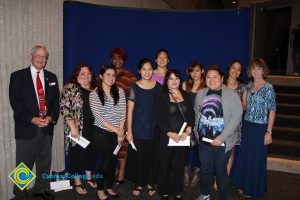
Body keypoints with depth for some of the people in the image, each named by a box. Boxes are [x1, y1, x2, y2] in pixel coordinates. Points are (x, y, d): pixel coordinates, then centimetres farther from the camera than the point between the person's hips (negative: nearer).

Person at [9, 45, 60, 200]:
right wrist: (32, 119, -15)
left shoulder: (52, 77, 10)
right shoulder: (18, 76, -1)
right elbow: (15, 102, -7)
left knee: (44, 162, 15)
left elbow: (56, 100, 8)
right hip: (26, 127, -4)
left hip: (47, 127, 4)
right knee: (24, 164, 5)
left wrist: (51, 117, -9)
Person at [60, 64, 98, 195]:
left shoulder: (94, 89, 9)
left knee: (92, 153, 14)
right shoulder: (70, 88, -9)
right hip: (77, 129, -5)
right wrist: (73, 127, -19)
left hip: (93, 129, 5)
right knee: (77, 154, 6)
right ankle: (77, 183, 24)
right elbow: (65, 108, -15)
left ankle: (89, 178, 35)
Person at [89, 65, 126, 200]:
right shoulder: (94, 94, -8)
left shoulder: (120, 92, 3)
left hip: (116, 132, 4)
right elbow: (98, 117, -13)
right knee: (105, 161, 0)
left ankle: (109, 188, 29)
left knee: (113, 160, 12)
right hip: (102, 132, -4)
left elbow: (122, 113, 0)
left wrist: (120, 132, -8)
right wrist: (116, 130, -15)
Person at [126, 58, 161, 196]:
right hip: (138, 129, -2)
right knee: (138, 156, 5)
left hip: (154, 128, 2)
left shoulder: (158, 86, 3)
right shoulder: (134, 87, -3)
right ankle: (139, 184, 23)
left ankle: (150, 183, 26)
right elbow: (130, 110, -4)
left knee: (152, 156, 8)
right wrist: (129, 131, -7)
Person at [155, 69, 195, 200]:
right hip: (166, 137, -3)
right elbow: (159, 118, -8)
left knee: (179, 166, 11)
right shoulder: (161, 96, -2)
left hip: (183, 138, 3)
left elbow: (191, 115, 5)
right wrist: (170, 133, -17)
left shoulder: (186, 96, 9)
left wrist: (188, 131, -10)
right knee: (165, 165, 8)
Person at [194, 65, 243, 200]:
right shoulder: (201, 94, 4)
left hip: (222, 143, -4)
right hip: (203, 141, 4)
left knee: (220, 171, 10)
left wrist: (221, 138, -19)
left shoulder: (231, 95, -11)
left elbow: (236, 117, -16)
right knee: (205, 169, 18)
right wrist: (197, 130, 6)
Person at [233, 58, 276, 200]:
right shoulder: (248, 86, 6)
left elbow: (272, 111, -11)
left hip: (260, 128, -5)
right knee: (244, 157, 12)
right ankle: (244, 185, 30)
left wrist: (269, 132, -14)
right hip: (246, 125, 5)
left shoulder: (268, 88, -10)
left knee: (257, 159, 6)